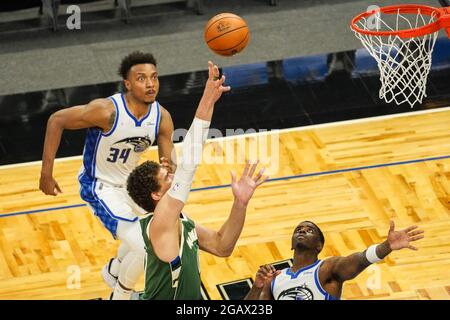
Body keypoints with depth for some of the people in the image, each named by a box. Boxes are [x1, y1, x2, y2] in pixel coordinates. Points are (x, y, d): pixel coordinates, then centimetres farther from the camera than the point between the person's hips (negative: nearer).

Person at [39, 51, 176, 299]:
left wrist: (171, 170, -34)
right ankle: (121, 296, 10)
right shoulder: (107, 111, -32)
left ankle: (114, 271, 54)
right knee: (145, 246, -18)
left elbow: (170, 164, -8)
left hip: (129, 182, 7)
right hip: (100, 187, -7)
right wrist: (46, 173, -22)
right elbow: (57, 120, -23)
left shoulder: (162, 117, -15)